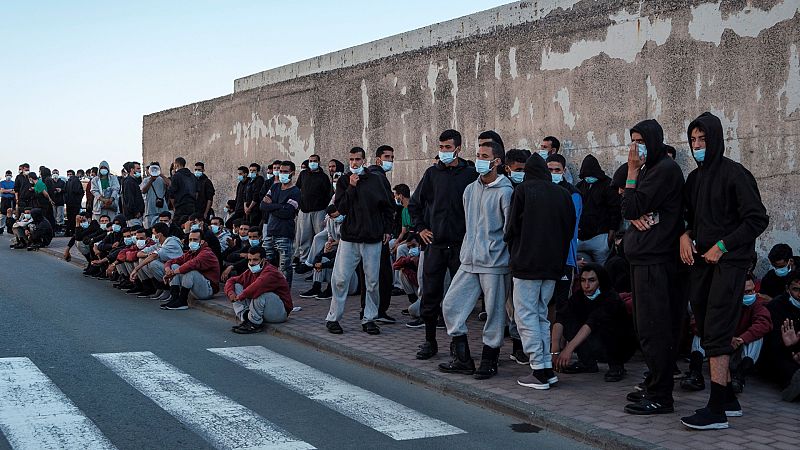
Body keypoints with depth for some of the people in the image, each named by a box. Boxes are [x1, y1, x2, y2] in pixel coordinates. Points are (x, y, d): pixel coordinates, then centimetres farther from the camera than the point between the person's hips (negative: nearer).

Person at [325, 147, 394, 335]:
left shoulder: (375, 180, 5)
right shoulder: (344, 181, 5)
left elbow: (387, 206, 12)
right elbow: (341, 208, -4)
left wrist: (387, 229, 8)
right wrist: (351, 187, -11)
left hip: (373, 238, 1)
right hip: (349, 237, 0)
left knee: (372, 281, 3)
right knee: (340, 279, -3)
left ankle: (369, 319, 14)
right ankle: (333, 318, 8)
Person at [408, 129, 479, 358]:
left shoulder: (470, 174, -1)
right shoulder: (432, 173, 7)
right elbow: (414, 204, 17)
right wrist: (420, 228, 8)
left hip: (461, 244, -2)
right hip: (435, 243, 2)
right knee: (430, 294, 5)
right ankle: (430, 341, 16)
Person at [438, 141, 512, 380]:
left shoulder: (505, 192, -9)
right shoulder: (470, 190, 13)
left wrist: (494, 248, -5)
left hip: (494, 263, -7)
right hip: (469, 261, 7)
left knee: (494, 312, 1)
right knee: (451, 305, 4)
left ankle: (489, 362, 16)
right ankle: (463, 360, 14)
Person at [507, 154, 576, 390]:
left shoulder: (523, 190, -6)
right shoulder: (563, 194, 7)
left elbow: (512, 228, -6)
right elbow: (570, 229, 9)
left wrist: (515, 252, 12)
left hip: (527, 263, -5)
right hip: (553, 264, 5)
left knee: (526, 315, 0)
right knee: (541, 315, 16)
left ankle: (539, 372, -4)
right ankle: (548, 368, 14)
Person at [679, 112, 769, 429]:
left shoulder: (734, 174, -8)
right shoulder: (695, 177, 14)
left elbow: (758, 219, -10)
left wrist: (722, 246, -13)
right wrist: (686, 235, 3)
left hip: (728, 261, -7)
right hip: (700, 261, 8)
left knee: (716, 334, -13)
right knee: (707, 332, 8)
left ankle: (716, 410, -13)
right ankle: (729, 398, 20)